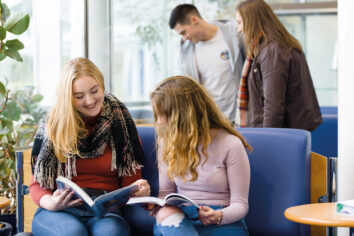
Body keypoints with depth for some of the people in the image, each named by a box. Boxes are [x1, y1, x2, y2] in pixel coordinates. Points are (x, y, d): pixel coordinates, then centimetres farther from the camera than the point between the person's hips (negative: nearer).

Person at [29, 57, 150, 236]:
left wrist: (139, 190, -13)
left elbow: (130, 181, 12)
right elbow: (37, 184, 9)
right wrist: (50, 203, -15)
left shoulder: (122, 124, 11)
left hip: (105, 212, 0)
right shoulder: (52, 127, 8)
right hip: (60, 212, 0)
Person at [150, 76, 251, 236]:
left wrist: (219, 216, -24)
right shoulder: (167, 142, 12)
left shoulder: (231, 145, -4)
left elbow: (240, 204, -2)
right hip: (178, 219, 4)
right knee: (165, 212, -36)